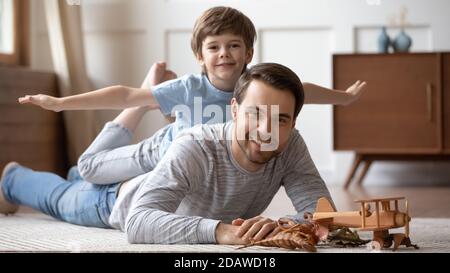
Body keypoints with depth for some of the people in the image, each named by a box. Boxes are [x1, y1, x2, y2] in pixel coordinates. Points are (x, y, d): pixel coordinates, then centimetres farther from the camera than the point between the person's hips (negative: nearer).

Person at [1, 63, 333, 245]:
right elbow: (138, 224, -59)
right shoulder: (195, 148, -50)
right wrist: (219, 231, -74)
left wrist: (277, 227, -63)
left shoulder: (290, 146, -36)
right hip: (122, 199, -4)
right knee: (61, 198, 30)